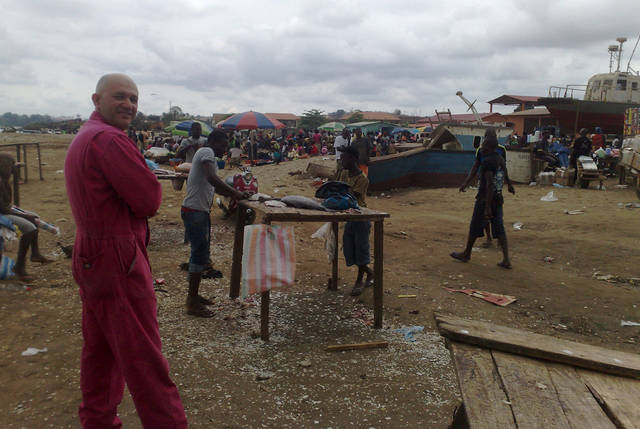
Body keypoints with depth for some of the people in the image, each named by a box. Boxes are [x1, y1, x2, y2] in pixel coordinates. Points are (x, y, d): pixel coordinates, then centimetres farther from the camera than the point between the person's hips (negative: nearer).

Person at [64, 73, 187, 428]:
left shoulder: (81, 138, 17)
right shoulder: (111, 140, -18)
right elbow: (149, 201, -19)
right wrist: (145, 181, 1)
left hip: (89, 255, 11)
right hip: (117, 262, -11)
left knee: (99, 348, 20)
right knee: (143, 358, -5)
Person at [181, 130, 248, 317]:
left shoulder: (205, 154, 20)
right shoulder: (207, 152, -12)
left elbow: (213, 186, 24)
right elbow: (212, 179, -30)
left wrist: (233, 194, 13)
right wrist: (235, 193, -24)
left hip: (201, 211, 11)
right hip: (194, 211, -11)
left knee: (201, 254, 17)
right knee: (200, 254, -7)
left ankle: (193, 295, 29)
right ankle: (192, 304, 0)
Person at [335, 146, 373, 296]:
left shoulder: (362, 179, -17)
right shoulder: (343, 173, 6)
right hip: (348, 217, 8)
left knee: (361, 248, 3)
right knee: (349, 250, 11)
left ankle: (359, 281, 17)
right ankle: (369, 273, 30)